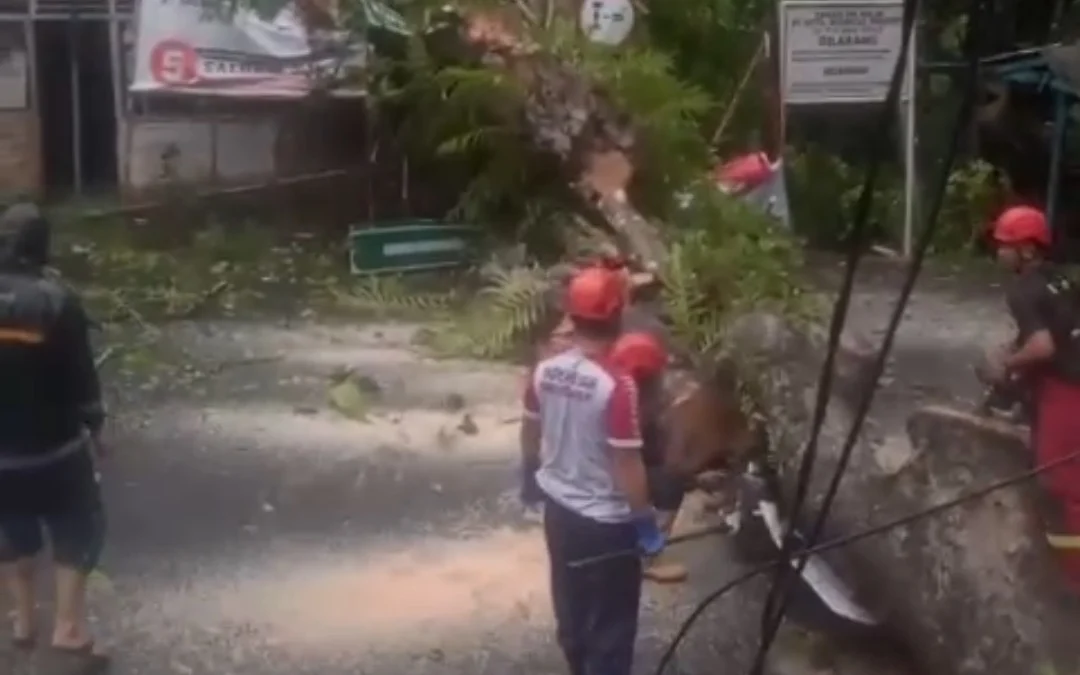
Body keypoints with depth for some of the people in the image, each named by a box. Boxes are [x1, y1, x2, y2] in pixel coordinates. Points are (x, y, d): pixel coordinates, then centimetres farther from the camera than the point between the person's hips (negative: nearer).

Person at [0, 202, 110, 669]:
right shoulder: (55, 301, -18)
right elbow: (81, 373, -11)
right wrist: (93, 422, 4)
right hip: (54, 445, -4)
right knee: (77, 531, 12)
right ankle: (68, 626, 7)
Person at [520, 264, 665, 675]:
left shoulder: (544, 372, -7)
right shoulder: (617, 385, -27)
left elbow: (530, 436, 7)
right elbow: (627, 465, -23)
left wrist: (530, 479, 25)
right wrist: (646, 522, -11)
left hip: (559, 508, 7)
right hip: (607, 521, -7)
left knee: (571, 606, 26)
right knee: (611, 621, 10)